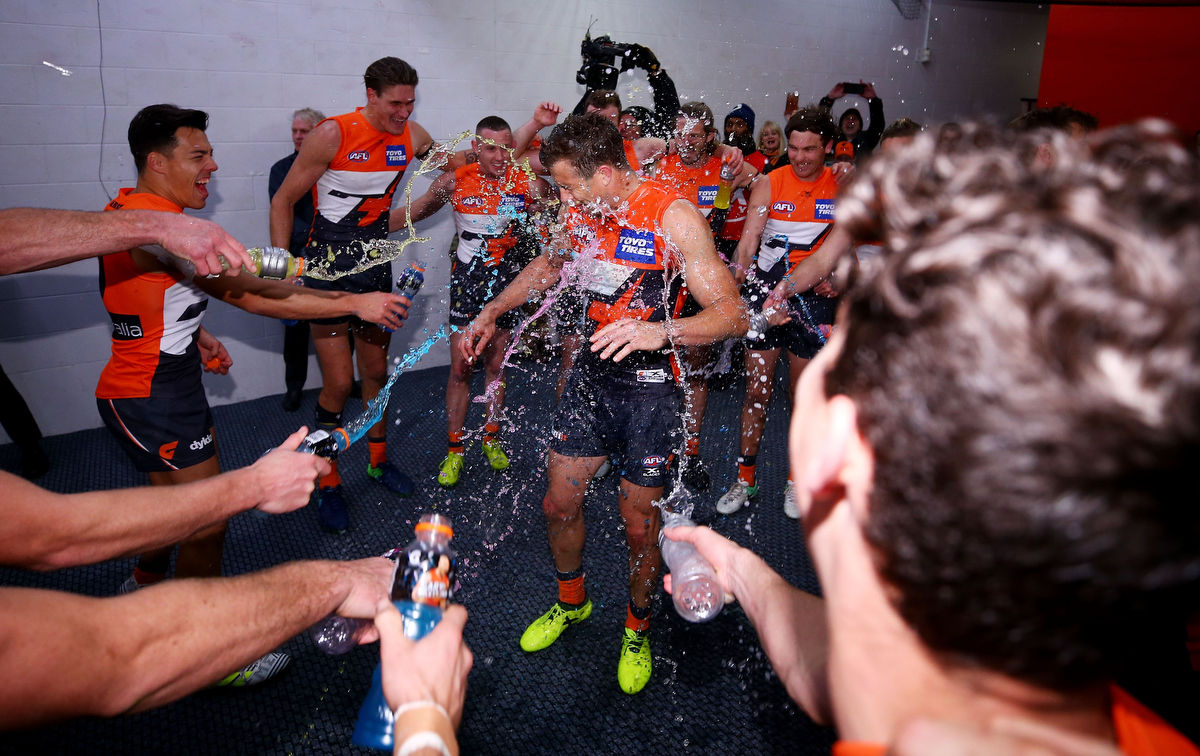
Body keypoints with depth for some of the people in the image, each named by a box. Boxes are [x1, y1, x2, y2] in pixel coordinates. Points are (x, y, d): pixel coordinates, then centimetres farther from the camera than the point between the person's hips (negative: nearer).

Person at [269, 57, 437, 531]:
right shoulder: (333, 135, -15)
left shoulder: (412, 136, 0)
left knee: (376, 372, 15)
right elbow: (283, 201, -8)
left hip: (376, 263, 5)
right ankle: (328, 484, 11)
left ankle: (378, 461, 34)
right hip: (329, 265, -5)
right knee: (338, 383, -7)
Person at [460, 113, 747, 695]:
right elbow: (550, 264, 24)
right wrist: (491, 312, 23)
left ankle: (637, 627, 33)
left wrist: (661, 330, -41)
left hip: (647, 388, -5)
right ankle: (571, 602, 40)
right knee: (559, 504, 12)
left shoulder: (672, 215, -19)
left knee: (638, 522, 4)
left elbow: (733, 314, -24)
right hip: (590, 375, 6)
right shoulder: (584, 212, 1)